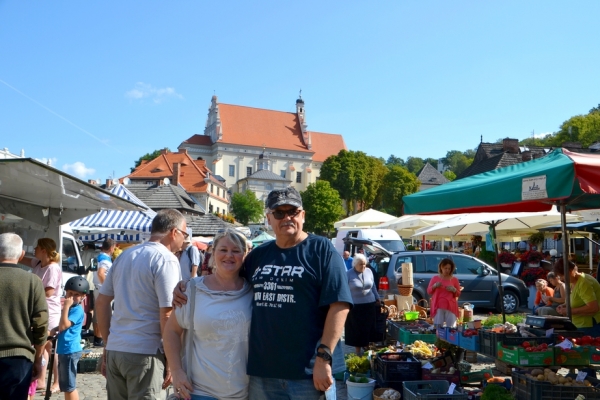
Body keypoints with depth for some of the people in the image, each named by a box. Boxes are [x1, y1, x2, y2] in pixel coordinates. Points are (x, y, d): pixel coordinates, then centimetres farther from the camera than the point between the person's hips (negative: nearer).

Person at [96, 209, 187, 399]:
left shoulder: (125, 255, 12)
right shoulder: (166, 259, -11)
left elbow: (102, 302, 14)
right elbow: (167, 315, -15)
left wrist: (108, 344, 19)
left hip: (114, 350, 7)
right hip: (144, 353, -7)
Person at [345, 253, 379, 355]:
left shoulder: (369, 271, 4)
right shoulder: (349, 274, -8)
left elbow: (373, 286, 15)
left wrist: (377, 299, 17)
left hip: (369, 304, 4)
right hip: (355, 306, -3)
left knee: (368, 328, 9)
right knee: (357, 329, 3)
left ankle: (366, 347, 25)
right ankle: (358, 350, 15)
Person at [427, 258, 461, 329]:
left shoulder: (454, 279, 8)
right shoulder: (435, 278, 8)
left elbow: (458, 294, 11)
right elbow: (429, 291, 9)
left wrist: (454, 290, -10)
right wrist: (434, 286, -9)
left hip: (450, 307, 0)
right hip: (438, 306, 0)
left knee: (451, 327, -5)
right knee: (437, 326, -7)